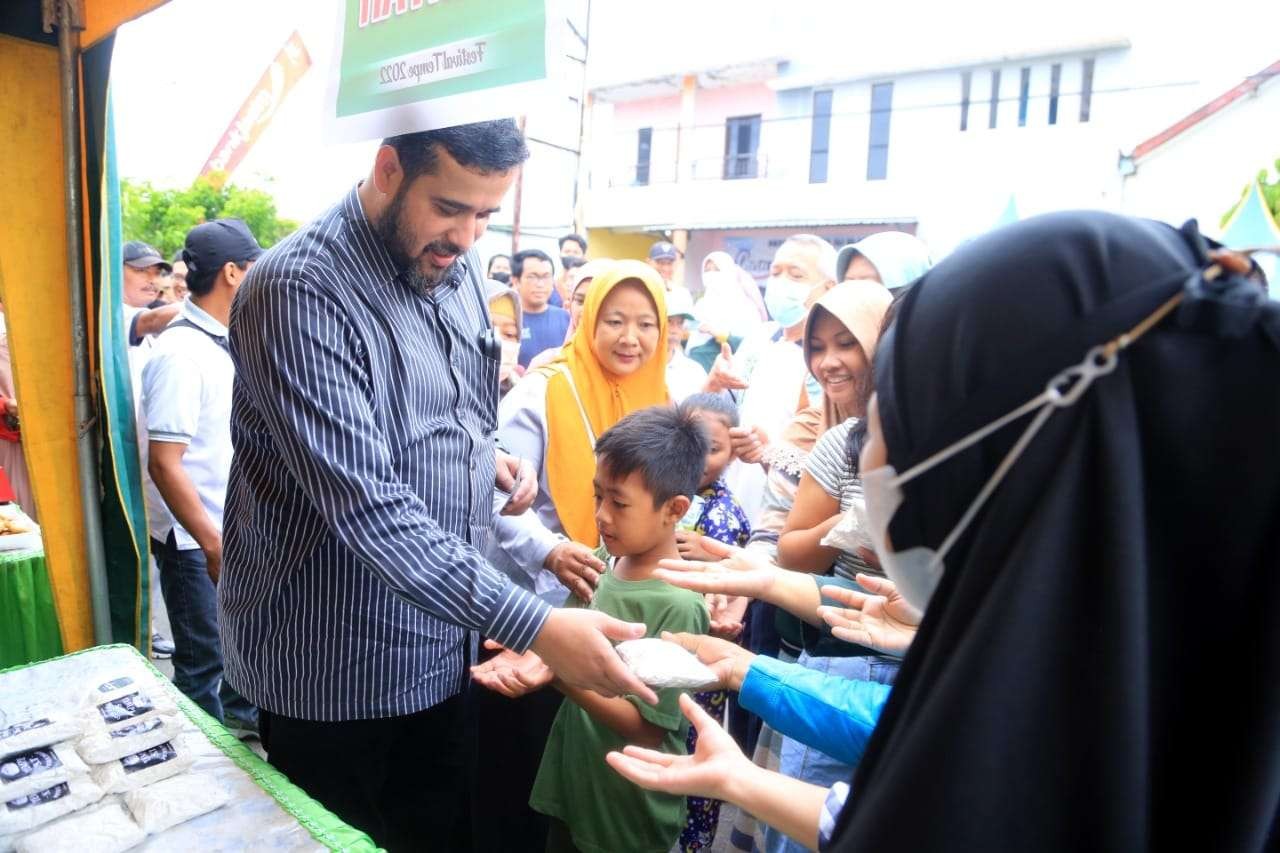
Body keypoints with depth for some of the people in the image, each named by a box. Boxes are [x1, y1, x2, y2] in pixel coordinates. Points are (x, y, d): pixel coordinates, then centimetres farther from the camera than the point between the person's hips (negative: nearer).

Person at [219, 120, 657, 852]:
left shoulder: (454, 263, 2)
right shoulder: (300, 291, -22)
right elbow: (365, 504, -30)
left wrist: (489, 456, -4)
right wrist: (536, 627, -34)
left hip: (439, 646, 7)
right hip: (336, 674, -6)